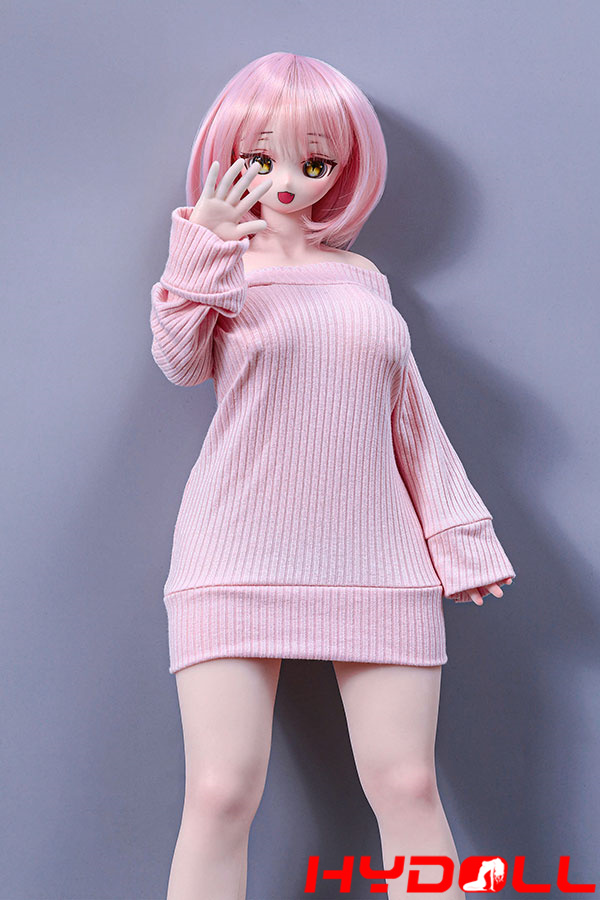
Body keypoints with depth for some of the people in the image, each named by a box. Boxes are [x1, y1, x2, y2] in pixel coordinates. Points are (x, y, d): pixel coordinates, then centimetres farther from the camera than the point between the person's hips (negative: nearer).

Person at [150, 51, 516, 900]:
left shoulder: (364, 278, 14)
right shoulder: (221, 268, 7)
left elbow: (409, 414, 16)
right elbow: (182, 361, -13)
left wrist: (457, 530, 12)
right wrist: (205, 252, -24)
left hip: (375, 558, 2)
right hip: (239, 556, -2)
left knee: (407, 785, -1)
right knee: (221, 793, -6)